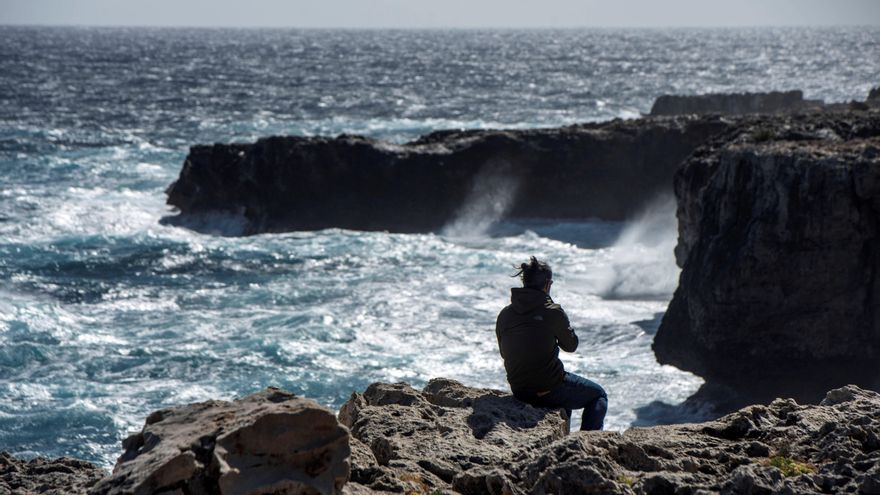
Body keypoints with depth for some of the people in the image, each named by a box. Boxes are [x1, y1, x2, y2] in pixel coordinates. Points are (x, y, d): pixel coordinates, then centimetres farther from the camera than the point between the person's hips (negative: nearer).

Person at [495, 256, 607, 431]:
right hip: (550, 392, -6)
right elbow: (570, 345, 0)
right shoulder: (553, 312, -16)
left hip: (519, 393, 6)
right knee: (598, 395, 18)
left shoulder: (504, 315, -1)